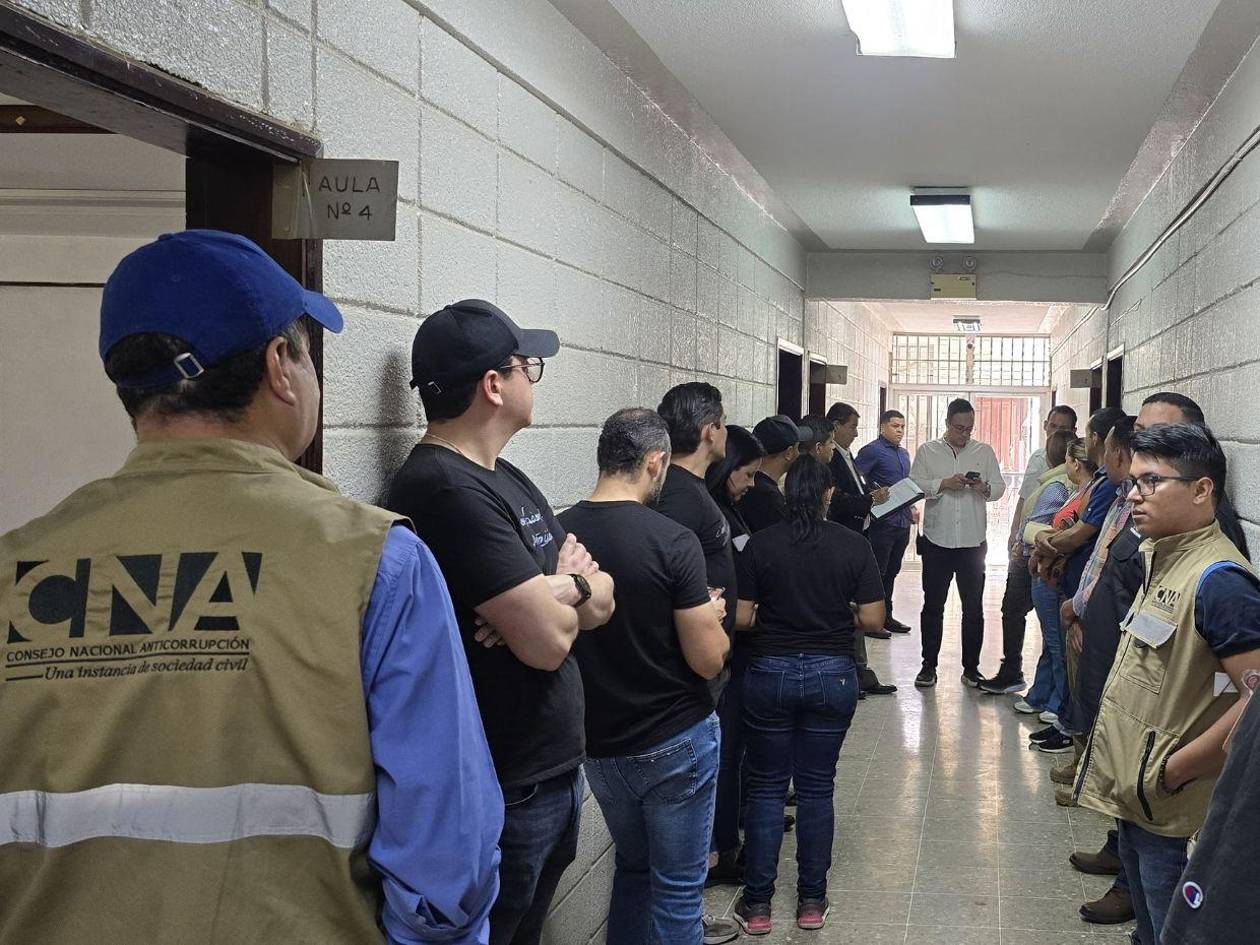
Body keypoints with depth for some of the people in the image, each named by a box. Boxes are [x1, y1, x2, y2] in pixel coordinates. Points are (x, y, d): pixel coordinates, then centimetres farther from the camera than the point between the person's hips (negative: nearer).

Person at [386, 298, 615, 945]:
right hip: (503, 794, -9)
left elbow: (601, 603, 8)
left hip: (555, 771, 9)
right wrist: (559, 597, -2)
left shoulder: (506, 479, 10)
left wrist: (559, 590, -14)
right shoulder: (445, 488, -21)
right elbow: (548, 641, -24)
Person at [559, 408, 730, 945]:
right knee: (678, 887, 10)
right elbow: (708, 659, -17)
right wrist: (711, 617, 3)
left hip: (598, 744, 5)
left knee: (632, 869, 24)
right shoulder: (672, 541, -19)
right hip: (675, 741, -5)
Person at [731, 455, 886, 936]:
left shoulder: (761, 544, -8)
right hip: (832, 675, 1)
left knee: (766, 787, 10)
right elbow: (873, 618, -5)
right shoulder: (854, 546, -6)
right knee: (817, 788, 12)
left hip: (770, 673, -1)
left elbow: (741, 617, -7)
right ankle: (812, 900, 19)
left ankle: (757, 904, 13)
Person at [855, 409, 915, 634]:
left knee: (892, 571, 14)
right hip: (883, 521, -8)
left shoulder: (904, 453, 18)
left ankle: (886, 616, 22)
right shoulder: (872, 451, -9)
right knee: (877, 572, -4)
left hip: (902, 521, 8)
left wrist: (911, 507, 14)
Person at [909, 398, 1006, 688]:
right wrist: (943, 484, -18)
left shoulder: (984, 452, 8)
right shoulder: (927, 451, 4)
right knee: (933, 605, 5)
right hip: (937, 541, -1)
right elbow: (914, 486, -4)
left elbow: (1000, 487, 5)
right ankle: (929, 665, 14)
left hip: (973, 542, 1)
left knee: (973, 608, 5)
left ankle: (971, 667, 14)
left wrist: (984, 488, -16)